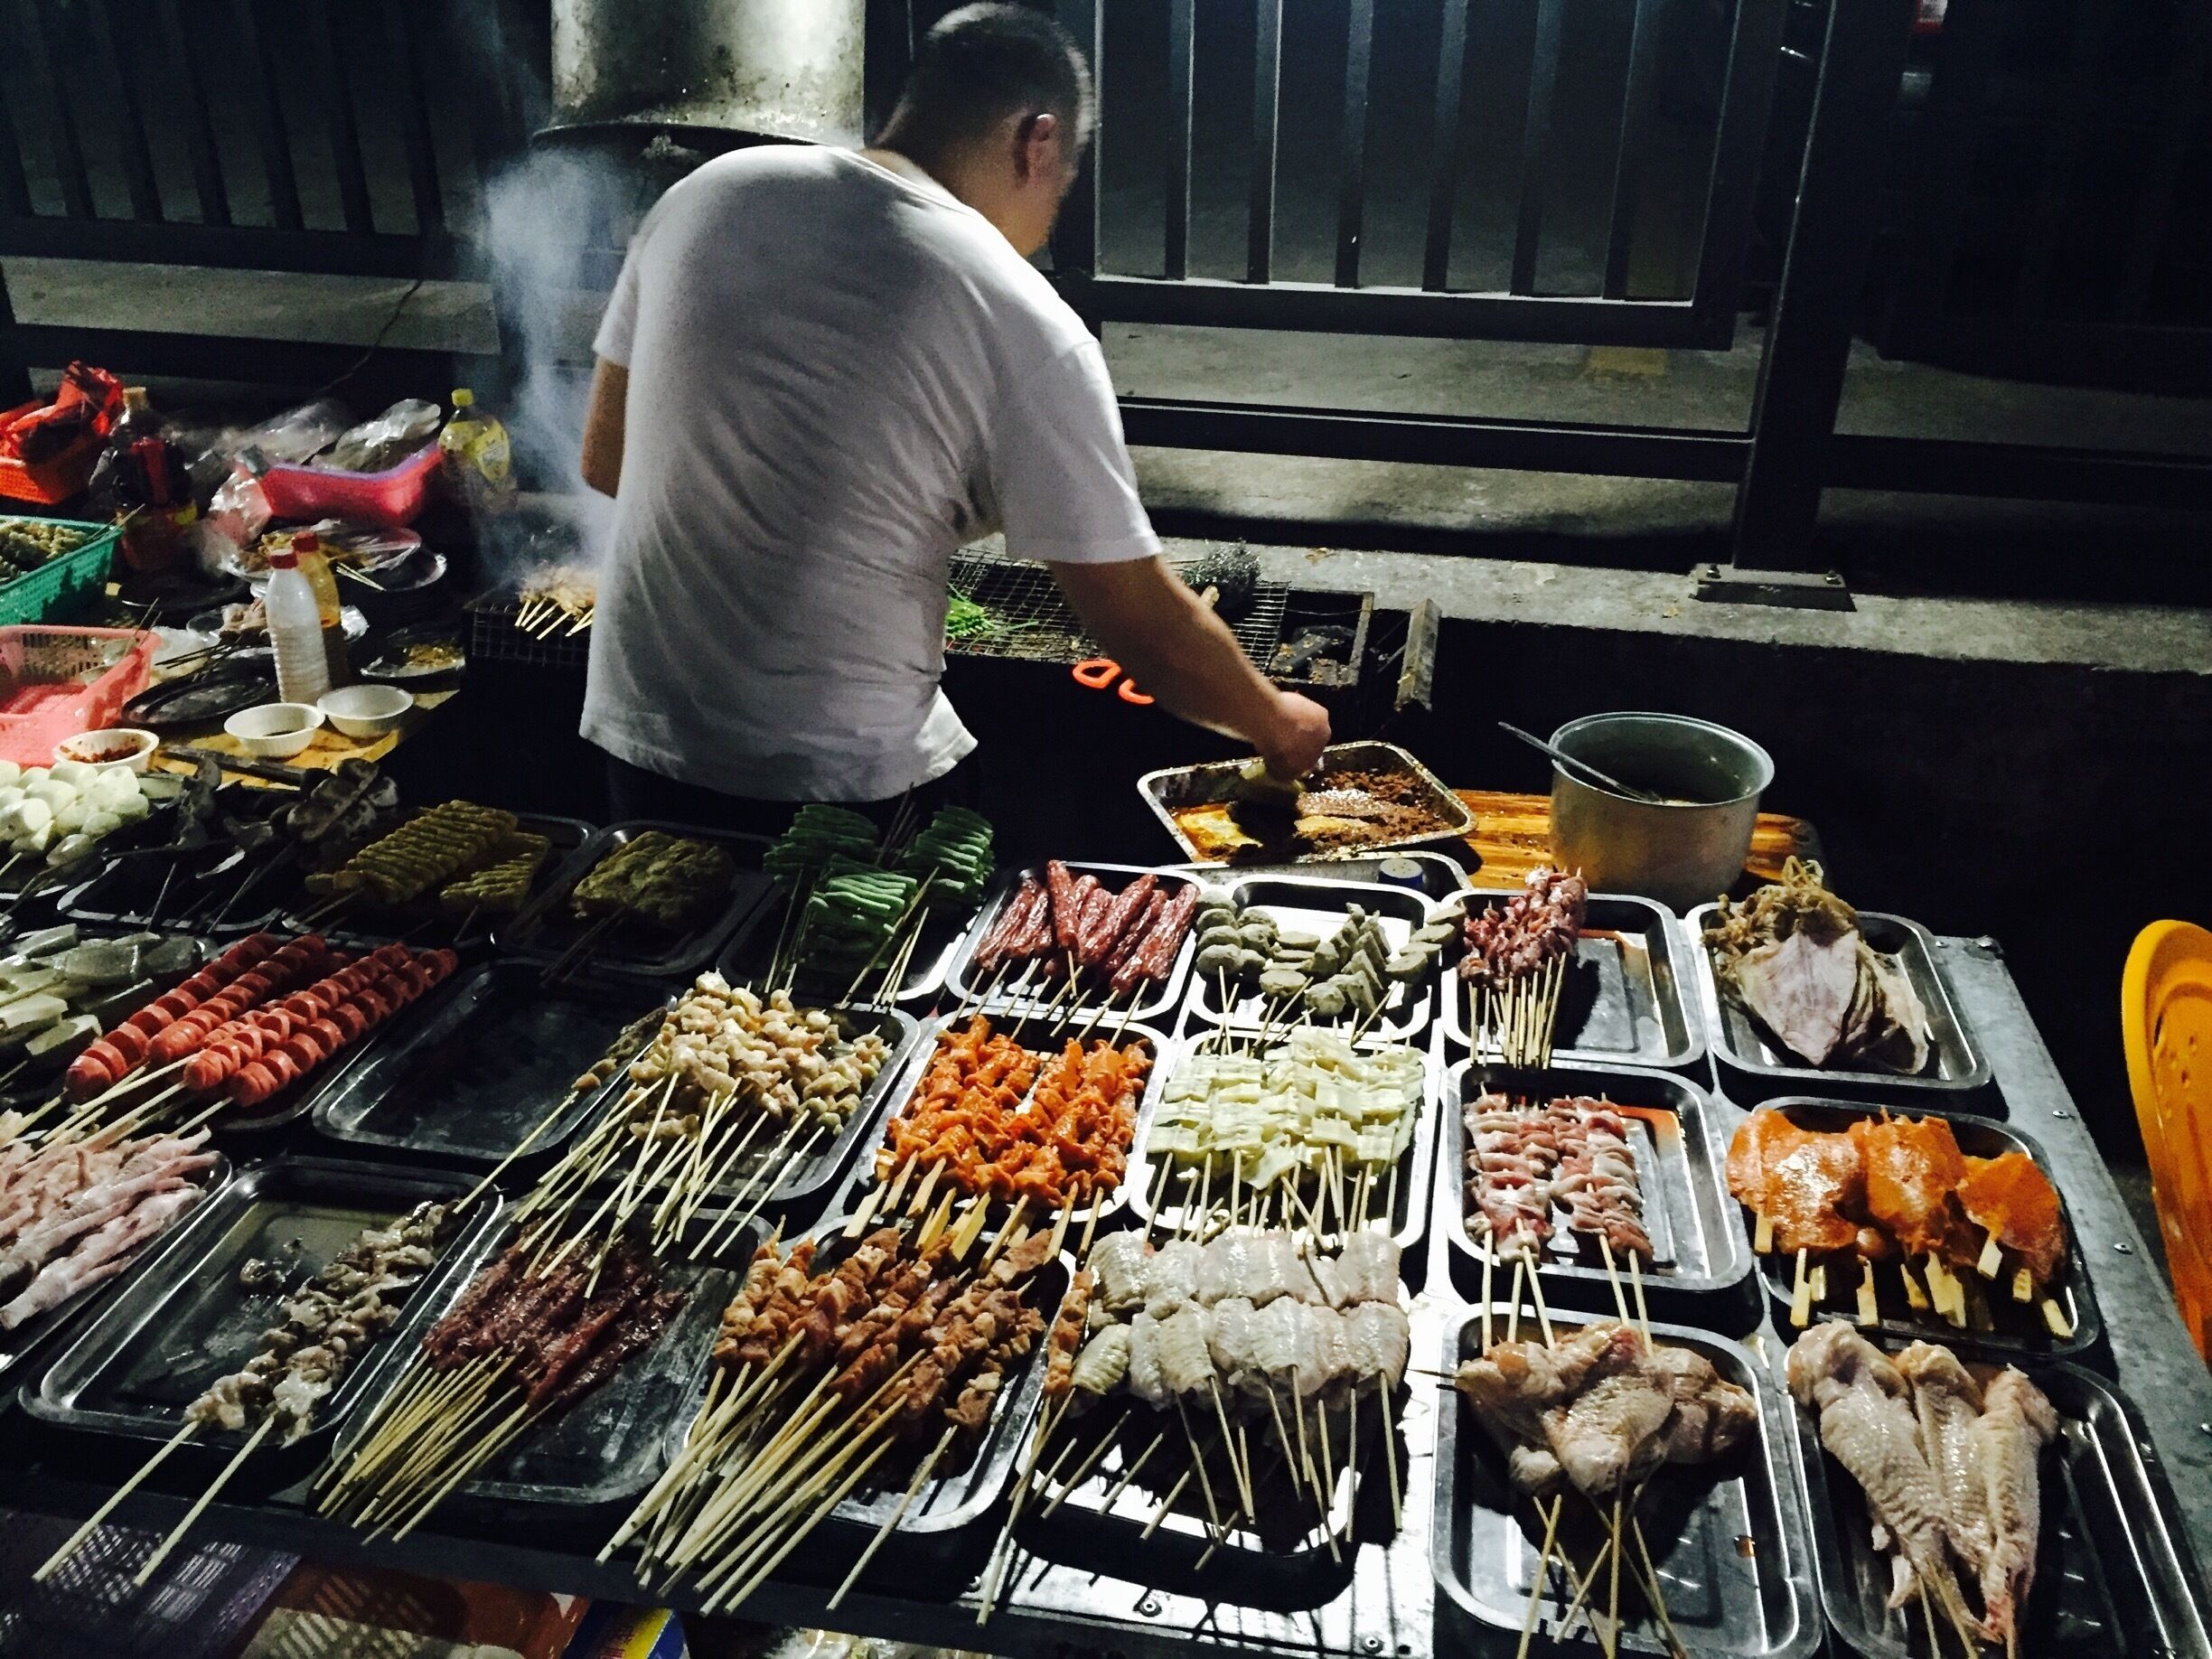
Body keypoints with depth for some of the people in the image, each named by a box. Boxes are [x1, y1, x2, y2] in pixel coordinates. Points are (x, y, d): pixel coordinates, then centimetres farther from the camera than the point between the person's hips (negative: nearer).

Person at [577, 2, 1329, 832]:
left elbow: (605, 461, 8)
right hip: (846, 781, -5)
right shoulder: (1021, 326, -15)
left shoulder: (707, 195, -1)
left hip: (640, 740, 5)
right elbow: (1143, 626, -10)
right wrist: (1275, 723, 7)